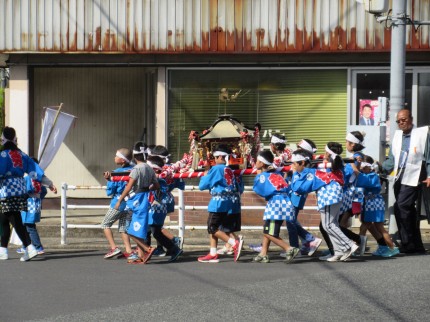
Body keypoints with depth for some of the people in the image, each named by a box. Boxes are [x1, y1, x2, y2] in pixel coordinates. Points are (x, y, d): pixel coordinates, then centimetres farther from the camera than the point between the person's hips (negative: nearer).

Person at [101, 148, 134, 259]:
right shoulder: (133, 170, -2)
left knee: (105, 224, 7)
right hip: (129, 204, 6)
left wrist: (109, 180, -8)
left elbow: (110, 192, -10)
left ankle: (114, 248, -4)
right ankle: (128, 250, 7)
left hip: (117, 204, -6)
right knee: (123, 227, 15)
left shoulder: (116, 173, -16)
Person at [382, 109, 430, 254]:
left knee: (401, 207, -18)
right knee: (409, 211, 9)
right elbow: (392, 159, 18)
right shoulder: (397, 135, 16)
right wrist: (381, 168, 3)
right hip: (399, 177, 7)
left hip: (412, 178, -7)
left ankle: (407, 243, -12)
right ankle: (416, 245, 16)